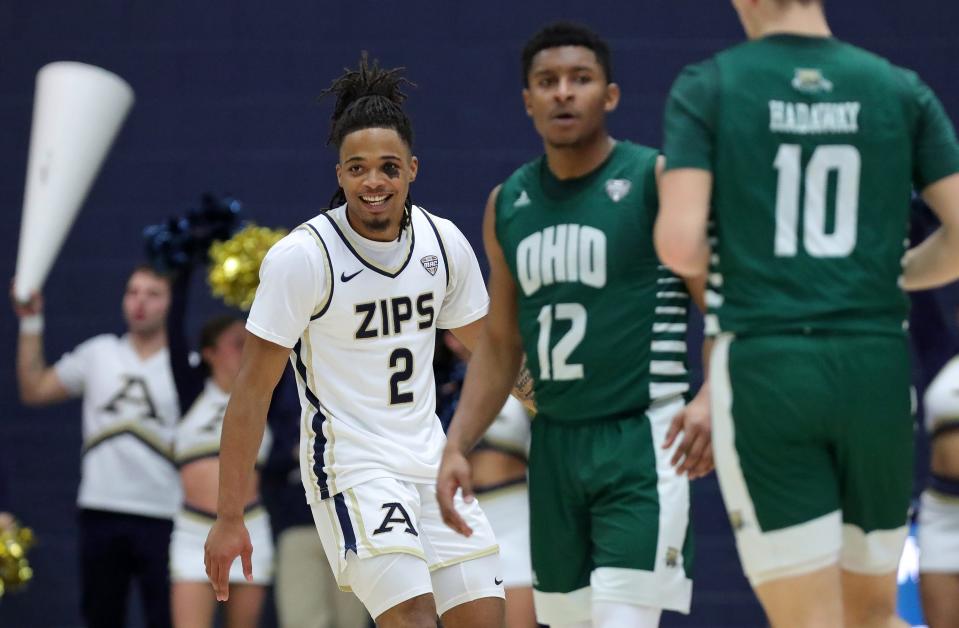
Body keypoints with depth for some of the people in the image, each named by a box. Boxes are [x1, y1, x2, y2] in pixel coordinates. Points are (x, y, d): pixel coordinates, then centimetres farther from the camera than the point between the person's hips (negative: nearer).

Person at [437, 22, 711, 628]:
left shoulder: (658, 181, -6)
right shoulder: (508, 204, 11)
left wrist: (710, 400, -27)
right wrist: (457, 447, 9)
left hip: (643, 441, -6)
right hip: (555, 444, 6)